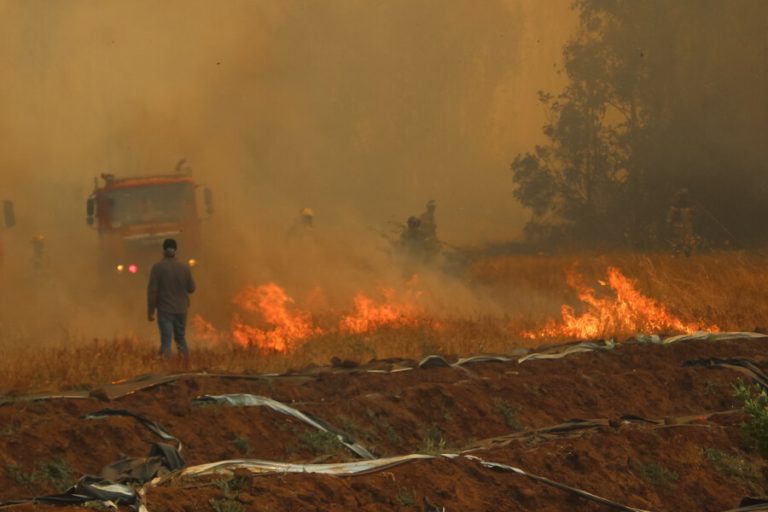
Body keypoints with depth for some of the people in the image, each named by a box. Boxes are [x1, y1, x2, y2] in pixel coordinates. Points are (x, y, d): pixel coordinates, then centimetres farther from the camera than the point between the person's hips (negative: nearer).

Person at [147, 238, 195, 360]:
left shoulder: (157, 267, -10)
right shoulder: (184, 267, -3)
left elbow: (152, 291, -10)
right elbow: (191, 288, 5)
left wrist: (150, 311, -4)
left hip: (165, 310, -3)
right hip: (181, 309, 3)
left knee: (166, 340, -2)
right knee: (180, 337, 17)